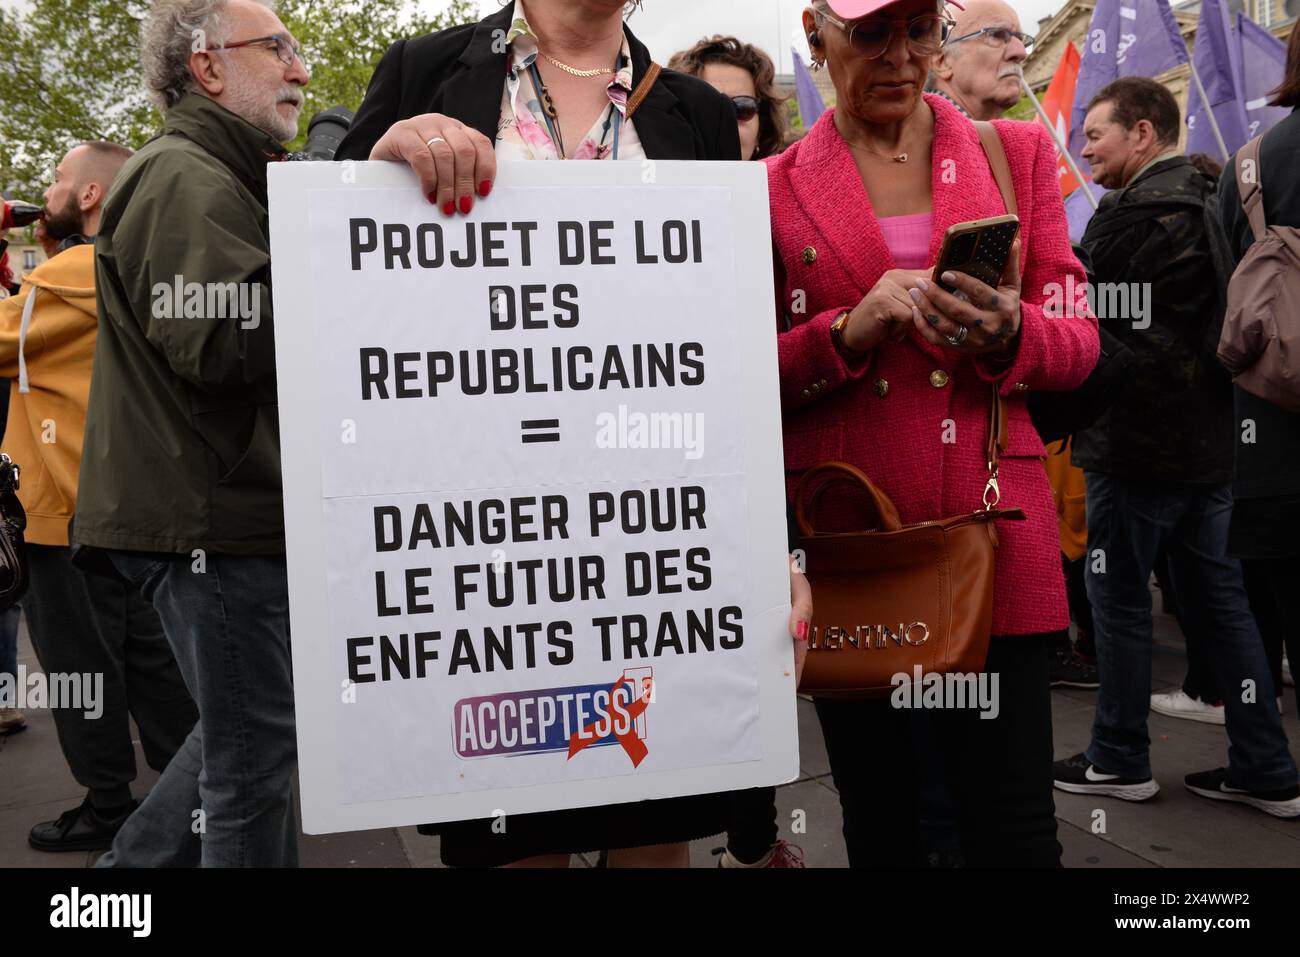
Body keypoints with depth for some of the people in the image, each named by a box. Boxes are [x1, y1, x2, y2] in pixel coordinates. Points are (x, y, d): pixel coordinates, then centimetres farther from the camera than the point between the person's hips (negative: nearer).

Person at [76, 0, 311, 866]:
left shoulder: (218, 179, 23)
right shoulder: (186, 181, -12)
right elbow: (222, 340, -26)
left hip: (228, 509, 11)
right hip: (212, 513, -11)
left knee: (245, 726, 20)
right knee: (255, 745, 0)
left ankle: (135, 861, 32)